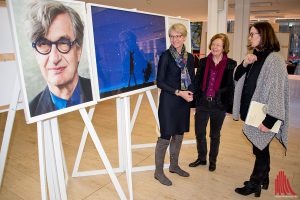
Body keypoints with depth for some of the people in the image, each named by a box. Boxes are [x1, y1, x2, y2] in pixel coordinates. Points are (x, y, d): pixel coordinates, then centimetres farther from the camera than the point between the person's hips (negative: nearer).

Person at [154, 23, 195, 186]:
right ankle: (158, 171, 17)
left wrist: (191, 93, -5)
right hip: (168, 101, -6)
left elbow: (192, 79, 14)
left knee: (179, 135, 15)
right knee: (165, 137, 0)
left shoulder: (189, 57, 8)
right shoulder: (166, 55, -8)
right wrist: (178, 92, -17)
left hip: (184, 101, 6)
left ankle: (174, 166, 34)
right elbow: (160, 82, -12)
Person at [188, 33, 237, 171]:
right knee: (199, 133, 10)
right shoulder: (203, 62, 2)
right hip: (202, 103, 2)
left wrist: (230, 105, -6)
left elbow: (230, 86, -3)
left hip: (219, 105, -2)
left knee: (215, 135, 14)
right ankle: (201, 158, 33)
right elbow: (197, 82, 2)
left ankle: (213, 161, 35)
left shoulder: (230, 64, -4)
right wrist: (195, 100, -3)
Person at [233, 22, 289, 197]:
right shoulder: (255, 57, 10)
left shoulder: (274, 59, -15)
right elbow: (237, 78, 14)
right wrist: (245, 64, -6)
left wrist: (269, 120, -23)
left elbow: (275, 90, -20)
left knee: (260, 149, 6)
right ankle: (263, 179, 35)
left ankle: (255, 184, 23)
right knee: (261, 148, 19)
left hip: (263, 115, -8)